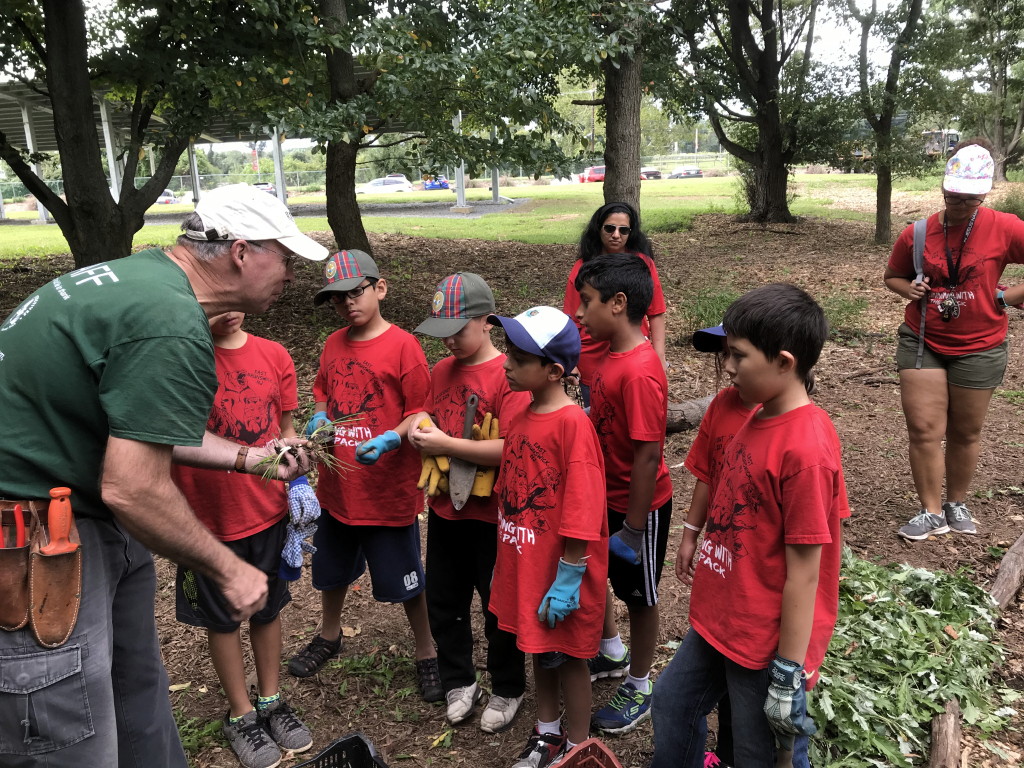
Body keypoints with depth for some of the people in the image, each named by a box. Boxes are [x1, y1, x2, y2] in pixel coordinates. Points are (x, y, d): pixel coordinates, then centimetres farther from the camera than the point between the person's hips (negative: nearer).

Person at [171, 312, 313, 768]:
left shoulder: (274, 355, -2)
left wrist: (299, 482, -5)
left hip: (269, 510, 3)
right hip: (208, 516, -3)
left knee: (268, 609, 19)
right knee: (222, 619, 15)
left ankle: (271, 701, 40)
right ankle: (241, 715, 35)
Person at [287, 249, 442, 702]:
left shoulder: (402, 345, -15)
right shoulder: (334, 345, 3)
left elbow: (421, 411, -13)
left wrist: (392, 437, -29)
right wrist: (320, 417, -3)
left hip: (389, 489, -6)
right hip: (338, 484, 6)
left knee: (404, 579, 9)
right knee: (332, 569, 24)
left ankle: (426, 655, 30)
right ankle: (329, 636, 50)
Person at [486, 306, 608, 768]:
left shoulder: (572, 423, -23)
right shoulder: (522, 417, 2)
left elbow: (581, 514, -22)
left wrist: (567, 579, -19)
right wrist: (509, 560, 14)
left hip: (559, 569, -7)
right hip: (525, 564, 7)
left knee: (567, 655, 11)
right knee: (538, 648, 21)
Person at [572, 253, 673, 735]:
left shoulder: (640, 372, -29)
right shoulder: (611, 353, -1)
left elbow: (648, 455, -27)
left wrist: (633, 530, -21)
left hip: (638, 506, -9)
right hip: (604, 497, 9)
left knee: (638, 597, 12)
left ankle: (638, 689, 35)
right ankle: (613, 653, 50)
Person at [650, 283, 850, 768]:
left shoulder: (805, 448, -26)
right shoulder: (758, 418, 1)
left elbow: (804, 569, -22)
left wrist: (789, 672, -17)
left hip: (766, 643, -8)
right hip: (719, 622, 9)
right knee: (671, 706, 24)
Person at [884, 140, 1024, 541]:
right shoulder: (917, 234, -4)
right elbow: (892, 276, 12)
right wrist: (911, 290, -8)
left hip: (979, 347, -1)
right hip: (922, 342, 1)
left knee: (966, 433, 11)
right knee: (923, 430, -3)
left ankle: (957, 504, 30)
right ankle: (932, 512, 9)